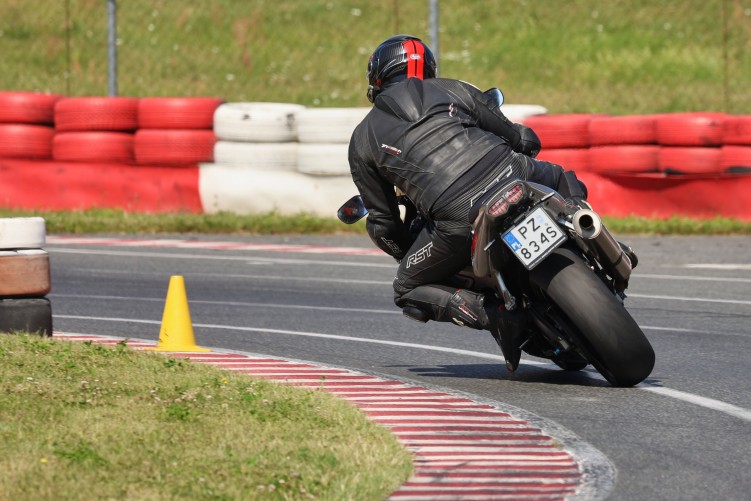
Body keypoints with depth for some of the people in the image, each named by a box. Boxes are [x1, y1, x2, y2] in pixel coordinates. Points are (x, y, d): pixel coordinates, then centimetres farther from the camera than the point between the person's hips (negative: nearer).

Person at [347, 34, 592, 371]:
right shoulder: (451, 90, 22)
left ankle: (492, 314, -5)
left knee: (408, 291, 17)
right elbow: (522, 138, 24)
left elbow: (383, 223, 20)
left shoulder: (363, 140, 19)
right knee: (565, 183, 34)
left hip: (459, 220, -3)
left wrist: (408, 254, 40)